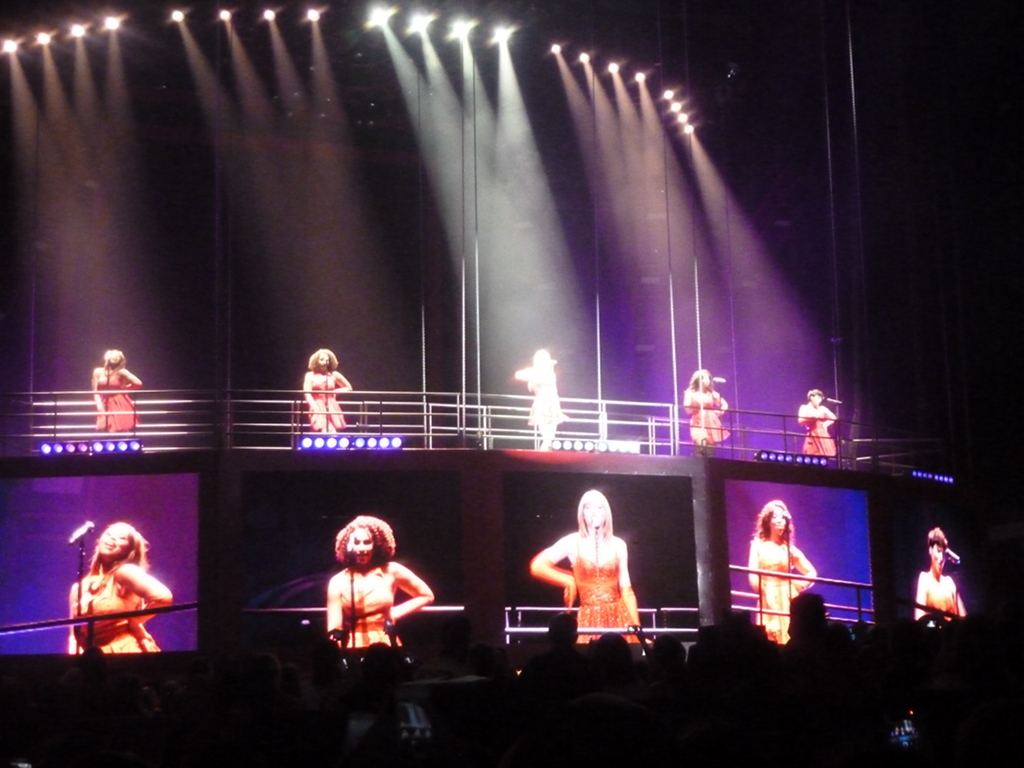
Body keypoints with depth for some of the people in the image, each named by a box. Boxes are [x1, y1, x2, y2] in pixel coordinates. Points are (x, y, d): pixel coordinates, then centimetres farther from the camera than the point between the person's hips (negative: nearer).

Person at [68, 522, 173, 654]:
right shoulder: (78, 588, 16)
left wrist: (132, 622, -7)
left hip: (127, 652, -6)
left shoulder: (124, 572, -4)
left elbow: (163, 596, -20)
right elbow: (75, 634, 15)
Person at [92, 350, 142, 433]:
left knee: (123, 430, -6)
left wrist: (124, 388, -3)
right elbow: (95, 391, 5)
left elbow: (138, 383, -10)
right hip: (106, 406, 2)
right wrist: (99, 404, -8)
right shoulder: (98, 372, 3)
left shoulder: (121, 372, -6)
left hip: (120, 405, -2)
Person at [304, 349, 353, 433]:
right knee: (323, 432, -22)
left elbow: (349, 388, 22)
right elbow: (307, 394, -4)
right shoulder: (310, 375, 8)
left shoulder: (334, 375, 13)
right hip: (318, 408, -2)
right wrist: (314, 406, -21)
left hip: (332, 408, 2)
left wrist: (335, 391, 7)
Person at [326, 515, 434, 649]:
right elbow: (334, 629, -1)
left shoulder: (391, 572, 3)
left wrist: (395, 614, 4)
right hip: (352, 648, 0)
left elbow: (426, 596, 13)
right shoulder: (338, 582, 3)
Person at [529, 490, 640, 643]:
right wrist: (569, 582, -5)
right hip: (588, 619, -2)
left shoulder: (618, 545, 8)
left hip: (618, 617, 2)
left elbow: (626, 590, 9)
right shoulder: (573, 542, 1)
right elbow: (537, 567, -7)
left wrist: (637, 628, 4)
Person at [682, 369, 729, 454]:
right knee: (701, 446, -22)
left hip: (711, 423, 3)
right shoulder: (691, 393, 5)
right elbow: (688, 409, -3)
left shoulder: (711, 393, 13)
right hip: (699, 424, -3)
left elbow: (724, 404, 22)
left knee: (710, 451, -4)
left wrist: (719, 412, 5)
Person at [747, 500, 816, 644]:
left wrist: (797, 586, 2)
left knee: (791, 641, -5)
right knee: (769, 641, -9)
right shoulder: (758, 544, 7)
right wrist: (762, 589, -15)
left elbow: (812, 573, 17)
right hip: (768, 600, -1)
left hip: (787, 601, 2)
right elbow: (752, 574, -2)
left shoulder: (789, 548, 12)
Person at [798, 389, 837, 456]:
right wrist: (812, 416, -15)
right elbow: (801, 421, -9)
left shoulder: (822, 409, 15)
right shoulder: (805, 408, 5)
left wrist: (826, 424, 8)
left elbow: (833, 418, 24)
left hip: (823, 436, 4)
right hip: (812, 437, -4)